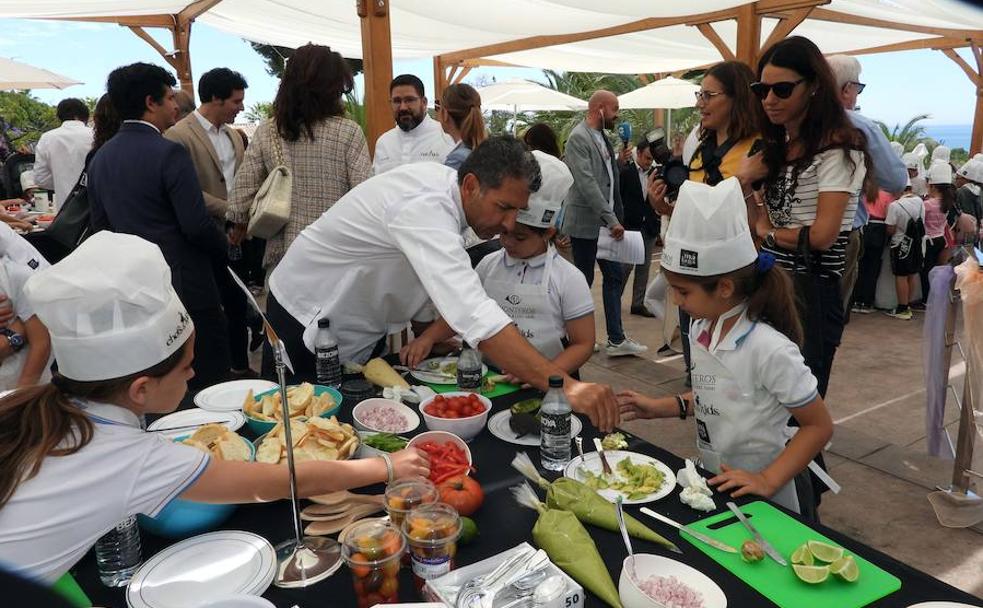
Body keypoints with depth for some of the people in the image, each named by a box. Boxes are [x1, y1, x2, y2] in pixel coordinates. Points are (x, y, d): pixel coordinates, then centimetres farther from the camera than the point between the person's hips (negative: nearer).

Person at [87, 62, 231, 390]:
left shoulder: (100, 158, 7)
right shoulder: (169, 153, -16)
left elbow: (99, 226, 13)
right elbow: (197, 225, -19)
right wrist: (225, 248, -1)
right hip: (185, 285, -8)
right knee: (207, 379, 3)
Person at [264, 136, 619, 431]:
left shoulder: (442, 182, -9)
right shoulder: (426, 207, -38)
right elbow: (475, 317, -51)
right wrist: (565, 387, -55)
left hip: (361, 331, 8)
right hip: (307, 320, -8)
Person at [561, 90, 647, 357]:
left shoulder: (601, 137, 14)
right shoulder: (578, 138, -15)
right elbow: (587, 183, -23)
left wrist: (620, 160, 6)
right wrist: (612, 220, -24)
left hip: (605, 222, 9)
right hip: (585, 222, -9)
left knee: (615, 276, 9)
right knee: (583, 280, 1)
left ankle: (616, 339, 16)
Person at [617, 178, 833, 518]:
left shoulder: (769, 348, -26)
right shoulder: (701, 330, -5)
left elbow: (819, 427, -17)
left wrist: (767, 481, -23)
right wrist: (662, 408, 1)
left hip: (765, 501, -6)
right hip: (714, 486, 7)